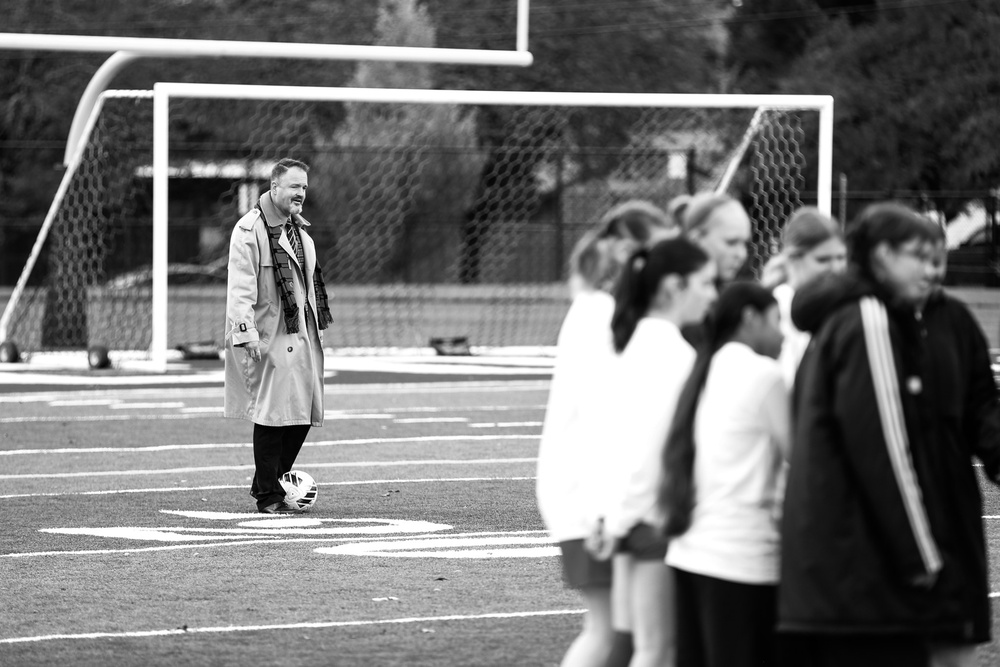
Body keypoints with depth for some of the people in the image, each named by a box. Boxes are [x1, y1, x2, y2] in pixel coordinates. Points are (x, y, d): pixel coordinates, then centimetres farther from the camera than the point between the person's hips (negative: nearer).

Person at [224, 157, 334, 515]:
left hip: (303, 336, 8)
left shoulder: (299, 230, 17)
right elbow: (240, 287, -15)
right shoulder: (249, 230, -11)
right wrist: (246, 332, -22)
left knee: (303, 415, 7)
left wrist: (316, 326, 21)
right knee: (272, 416, -5)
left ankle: (266, 482, 22)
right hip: (270, 337, -8)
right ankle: (268, 495, 4)